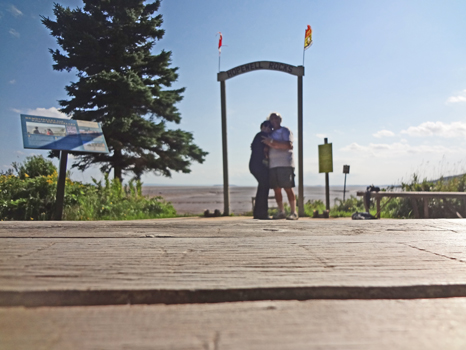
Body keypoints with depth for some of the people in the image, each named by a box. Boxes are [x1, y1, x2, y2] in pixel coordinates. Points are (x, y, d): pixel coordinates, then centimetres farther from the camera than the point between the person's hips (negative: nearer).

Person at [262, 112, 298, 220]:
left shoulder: (285, 130, 5)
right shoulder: (271, 134, 25)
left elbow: (289, 145, -11)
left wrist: (273, 142, -17)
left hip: (284, 164, -6)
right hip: (272, 165, 6)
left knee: (288, 188, -10)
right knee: (276, 189, 2)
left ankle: (294, 212, -7)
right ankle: (281, 212, 9)